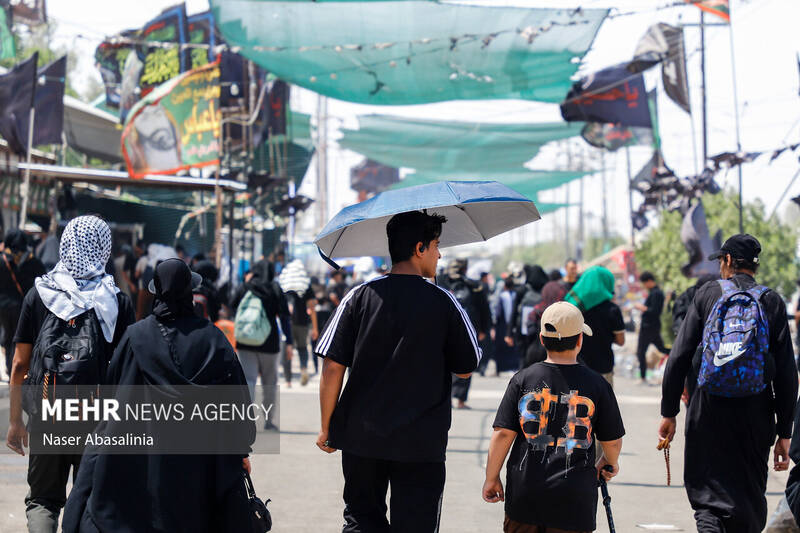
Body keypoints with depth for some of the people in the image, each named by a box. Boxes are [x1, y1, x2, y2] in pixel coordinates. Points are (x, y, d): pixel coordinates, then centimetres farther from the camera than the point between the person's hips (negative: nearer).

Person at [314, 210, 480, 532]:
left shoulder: (360, 297, -3)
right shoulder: (443, 302, -7)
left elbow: (332, 368, -5)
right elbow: (465, 369, 2)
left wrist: (326, 428, 5)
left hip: (360, 436, 2)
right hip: (420, 444, -2)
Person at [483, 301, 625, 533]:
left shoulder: (522, 379, 0)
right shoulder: (597, 385, -1)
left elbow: (503, 434, -2)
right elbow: (612, 441, 6)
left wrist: (492, 478, 8)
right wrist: (609, 462, 28)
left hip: (524, 495, 1)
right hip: (574, 497, -1)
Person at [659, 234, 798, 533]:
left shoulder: (707, 295, 2)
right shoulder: (772, 303, 2)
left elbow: (679, 357, -2)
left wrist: (669, 412, 5)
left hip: (708, 408, -1)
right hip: (755, 412, 1)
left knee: (706, 491, 4)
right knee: (748, 499, 14)